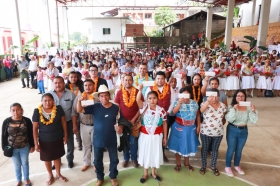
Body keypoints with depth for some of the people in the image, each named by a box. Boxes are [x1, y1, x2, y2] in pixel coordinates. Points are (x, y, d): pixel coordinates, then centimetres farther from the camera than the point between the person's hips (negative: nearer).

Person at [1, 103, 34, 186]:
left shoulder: (27, 121, -14)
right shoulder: (6, 122, -12)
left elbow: (31, 134, -5)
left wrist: (32, 146, 0)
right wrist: (4, 148, -1)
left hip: (24, 147, 0)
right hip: (12, 148, 1)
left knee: (25, 163, 18)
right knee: (17, 165, 18)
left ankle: (26, 179, 40)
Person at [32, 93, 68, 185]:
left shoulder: (58, 109, -13)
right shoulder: (37, 111, -15)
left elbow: (63, 122, -2)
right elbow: (35, 128, -9)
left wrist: (65, 135, 1)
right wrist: (36, 143, -8)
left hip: (58, 139, 1)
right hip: (44, 140, 0)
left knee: (57, 156, 19)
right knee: (47, 158, 18)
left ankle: (58, 174, 43)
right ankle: (50, 176, 42)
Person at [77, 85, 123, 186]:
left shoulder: (115, 108, -8)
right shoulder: (95, 107, -10)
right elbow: (79, 110, -12)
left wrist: (120, 128, -19)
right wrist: (79, 101, -31)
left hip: (111, 139, 0)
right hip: (98, 139, 0)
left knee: (114, 159, 16)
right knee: (97, 160, 16)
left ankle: (113, 177, 41)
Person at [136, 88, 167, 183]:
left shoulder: (161, 110, -7)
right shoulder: (144, 107, -10)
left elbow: (164, 124, 0)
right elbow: (138, 100, -30)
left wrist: (165, 137, 3)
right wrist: (140, 90, -47)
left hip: (156, 136, 1)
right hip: (144, 135, -1)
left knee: (155, 154, 16)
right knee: (145, 153, 14)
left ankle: (153, 173, 39)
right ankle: (145, 174, 34)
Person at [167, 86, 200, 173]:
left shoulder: (194, 103, -1)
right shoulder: (177, 102, -10)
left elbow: (198, 115, 6)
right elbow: (174, 112, -28)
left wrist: (198, 126, 3)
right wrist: (180, 103, -39)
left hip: (190, 128, 3)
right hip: (179, 128, -3)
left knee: (188, 146, 16)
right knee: (178, 146, 9)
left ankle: (186, 162, 39)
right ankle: (178, 164, 28)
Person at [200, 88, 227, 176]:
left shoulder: (223, 105, -2)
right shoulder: (205, 104, -12)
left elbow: (224, 118, 10)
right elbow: (202, 110, -36)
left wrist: (220, 125, -1)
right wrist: (208, 101, -50)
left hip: (218, 133, 3)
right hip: (206, 132, -2)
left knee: (215, 149, 17)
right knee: (205, 149, 13)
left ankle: (213, 166, 35)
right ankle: (203, 166, 31)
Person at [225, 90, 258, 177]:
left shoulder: (248, 107, -5)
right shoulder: (231, 107, -12)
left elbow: (253, 121, -8)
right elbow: (229, 119, -22)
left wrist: (253, 111, -22)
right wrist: (234, 109, -30)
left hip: (244, 131, 3)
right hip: (232, 130, -3)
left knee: (239, 150, 19)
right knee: (231, 150, 7)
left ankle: (237, 166, 40)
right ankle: (228, 167, 26)